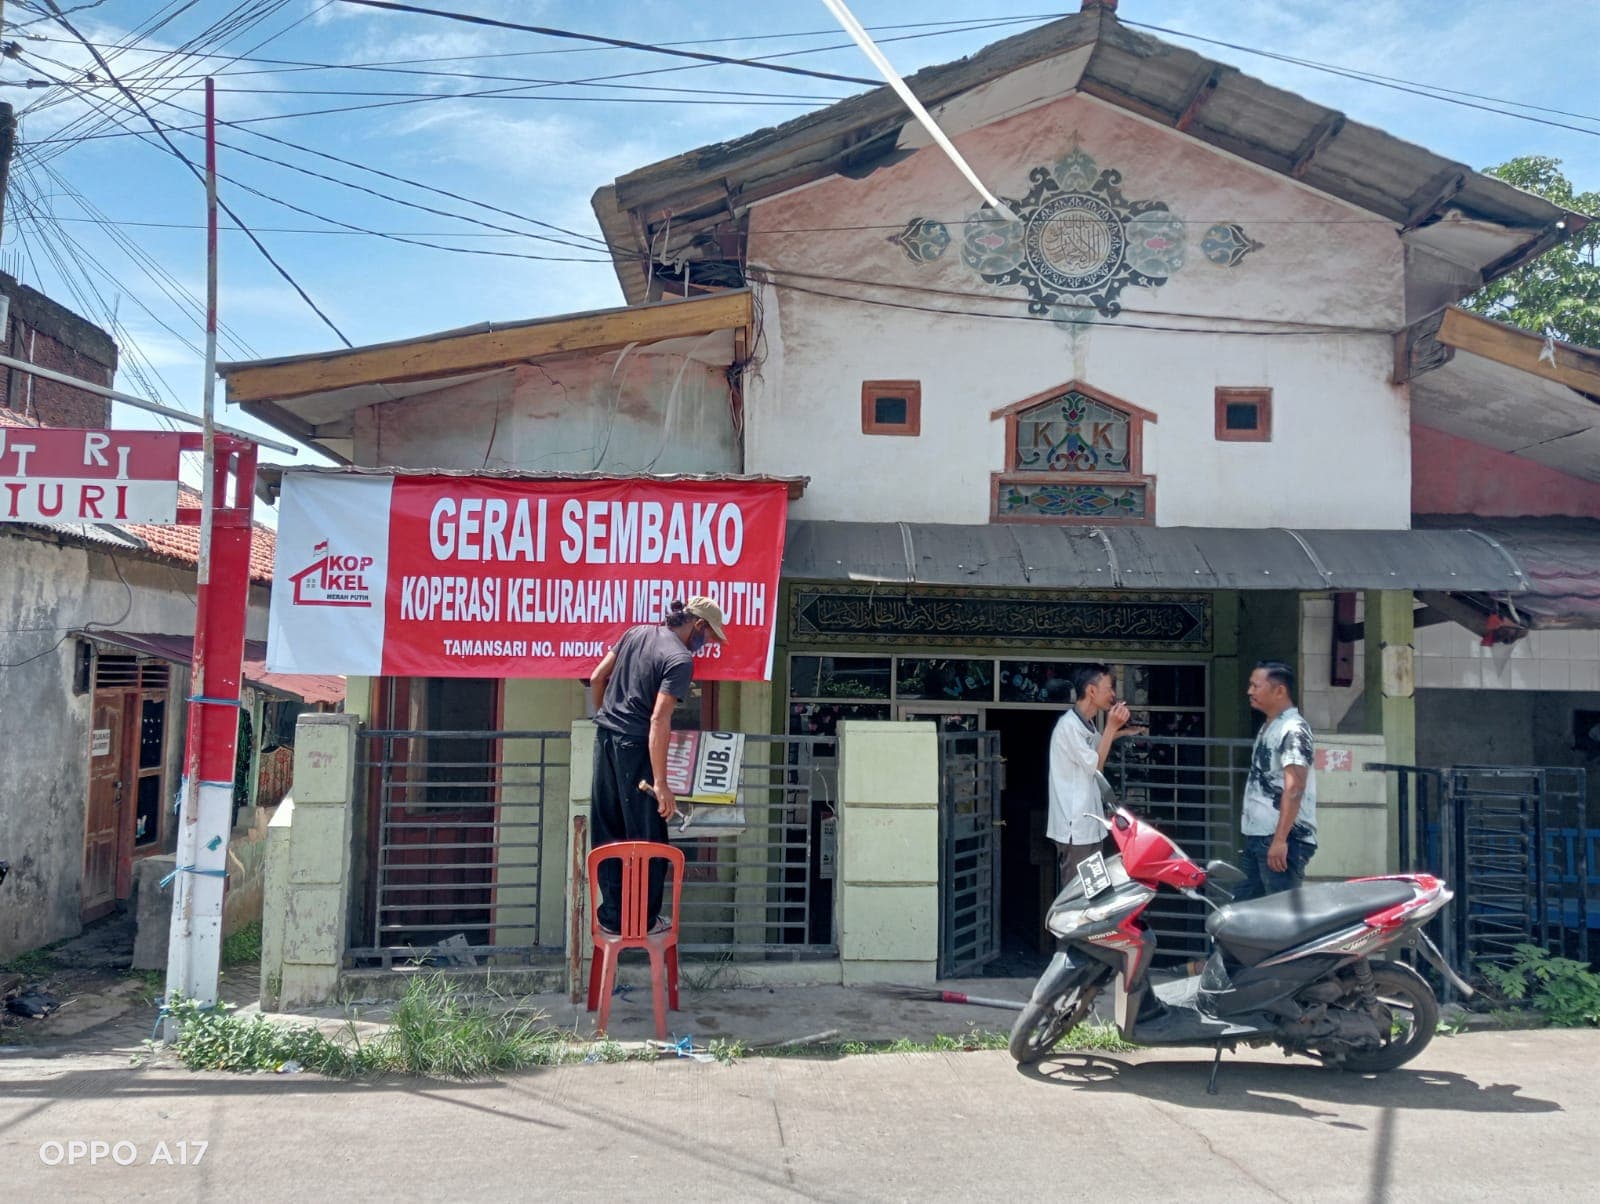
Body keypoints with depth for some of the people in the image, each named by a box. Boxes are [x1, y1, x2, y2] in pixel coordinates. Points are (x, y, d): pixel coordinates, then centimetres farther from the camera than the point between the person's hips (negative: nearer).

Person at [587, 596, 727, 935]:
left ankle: (613, 917, 20)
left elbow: (597, 678, 13)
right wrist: (661, 784, -23)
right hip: (635, 746, -8)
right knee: (646, 839, 7)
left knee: (607, 833, 12)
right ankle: (643, 920, 17)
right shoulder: (681, 660, -14)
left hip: (605, 737, 8)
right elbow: (659, 719, -22)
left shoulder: (637, 632, 8)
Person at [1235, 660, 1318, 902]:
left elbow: (1294, 788, -21)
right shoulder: (1268, 728, 17)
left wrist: (1280, 839, -27)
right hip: (1257, 837, 10)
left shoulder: (1293, 730, -13)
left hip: (1284, 838, -10)